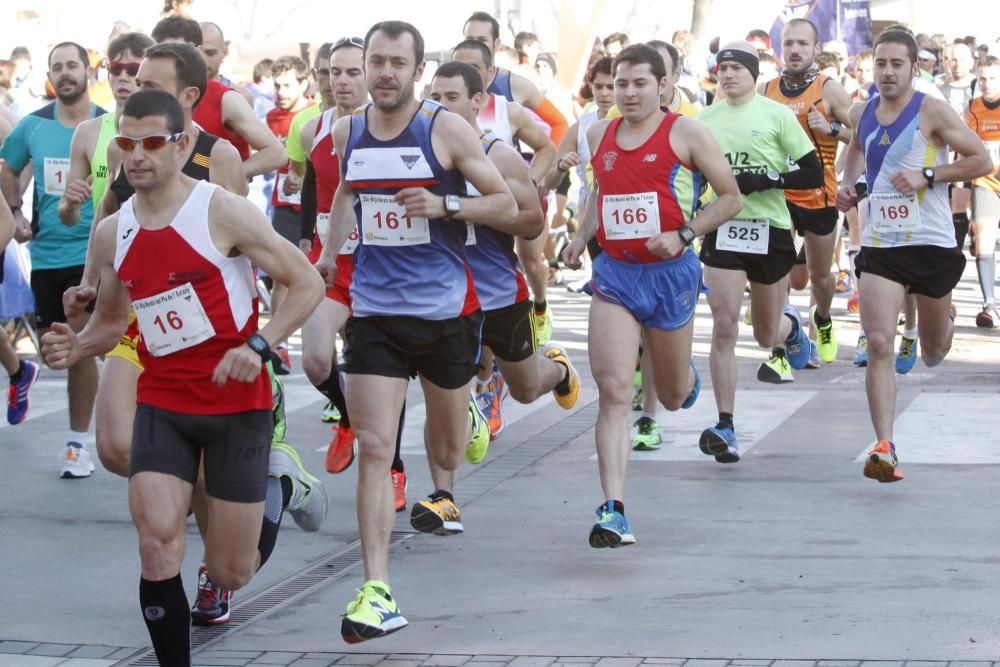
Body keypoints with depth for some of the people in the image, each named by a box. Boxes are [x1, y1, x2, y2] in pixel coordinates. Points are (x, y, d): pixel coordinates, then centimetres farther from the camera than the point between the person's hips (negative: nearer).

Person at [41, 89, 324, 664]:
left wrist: (258, 345, -23)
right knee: (157, 543, -19)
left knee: (231, 573, 5)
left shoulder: (224, 212, -12)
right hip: (162, 404, 3)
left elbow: (308, 283, -9)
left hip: (238, 404, -3)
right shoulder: (112, 234, 4)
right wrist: (76, 349, -4)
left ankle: (279, 486, 36)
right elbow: (111, 320, 18)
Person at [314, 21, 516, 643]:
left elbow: (506, 205, -6)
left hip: (446, 310, -2)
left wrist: (444, 204, -21)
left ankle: (467, 419, 53)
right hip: (375, 310, 2)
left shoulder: (446, 129, -9)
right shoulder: (347, 132, 4)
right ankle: (377, 594, -12)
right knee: (374, 449, -11)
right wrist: (331, 251, 19)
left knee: (447, 454, 14)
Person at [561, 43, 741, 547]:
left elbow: (731, 197, -2)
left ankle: (687, 375, 55)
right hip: (614, 274, 2)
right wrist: (582, 237, 10)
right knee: (613, 391, -14)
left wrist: (683, 234, -15)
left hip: (670, 273, -2)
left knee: (673, 397, 15)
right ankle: (613, 510, -18)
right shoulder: (599, 135, 8)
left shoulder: (685, 134, -5)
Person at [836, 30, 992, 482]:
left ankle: (944, 321, 55)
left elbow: (981, 161, -9)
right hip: (880, 244, 2)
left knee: (932, 352, 16)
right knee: (879, 345, -15)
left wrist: (928, 175, -19)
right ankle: (884, 448, -19)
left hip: (931, 243, -2)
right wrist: (848, 185, 11)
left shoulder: (932, 113, -9)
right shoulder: (862, 115, 6)